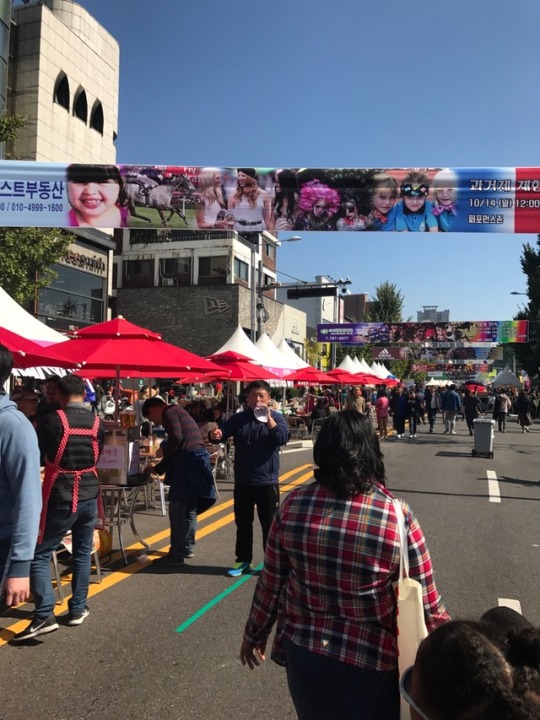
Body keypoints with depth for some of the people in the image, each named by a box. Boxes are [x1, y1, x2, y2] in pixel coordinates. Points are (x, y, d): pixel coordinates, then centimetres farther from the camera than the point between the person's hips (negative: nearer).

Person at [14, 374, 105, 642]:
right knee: (82, 554, 15)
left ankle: (45, 615, -3)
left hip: (60, 497, -4)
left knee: (39, 554, 4)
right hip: (89, 495, 5)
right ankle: (78, 609, 22)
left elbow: (35, 457, -1)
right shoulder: (97, 422, 1)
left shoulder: (51, 420, -12)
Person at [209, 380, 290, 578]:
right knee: (243, 524, 13)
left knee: (270, 524, 7)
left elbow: (283, 439, -17)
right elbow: (222, 432, -4)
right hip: (242, 482, 3)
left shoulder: (276, 417, -3)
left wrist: (268, 419, -28)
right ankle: (243, 560, 27)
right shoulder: (238, 418, 3)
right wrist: (215, 434, -28)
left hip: (267, 482, -2)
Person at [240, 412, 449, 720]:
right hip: (372, 660, -2)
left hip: (303, 651, 2)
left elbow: (270, 584, -3)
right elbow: (427, 605, -12)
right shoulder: (398, 517, -19)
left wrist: (254, 635, 14)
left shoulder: (293, 505, -12)